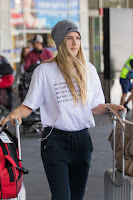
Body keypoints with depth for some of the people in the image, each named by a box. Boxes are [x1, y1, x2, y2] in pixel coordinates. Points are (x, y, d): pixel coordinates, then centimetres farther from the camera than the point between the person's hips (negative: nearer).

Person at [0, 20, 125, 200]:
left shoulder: (89, 70, 9)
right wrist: (15, 114, -21)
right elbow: (29, 105, -2)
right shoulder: (44, 71, -3)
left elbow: (95, 106, 14)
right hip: (55, 141, -4)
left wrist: (108, 107, -6)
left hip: (82, 140, 4)